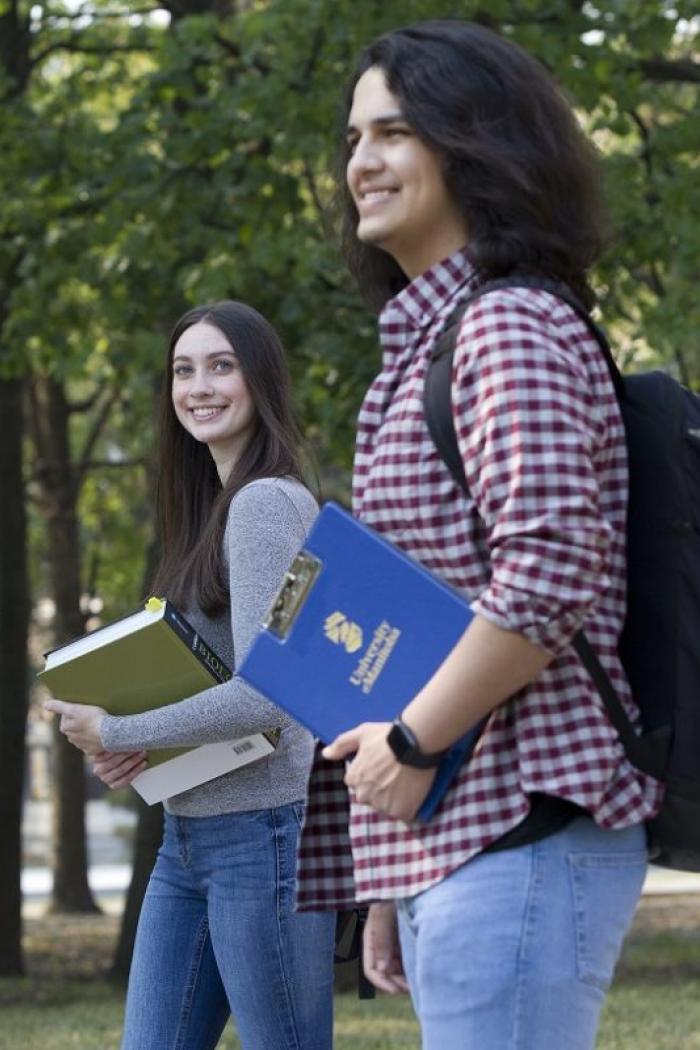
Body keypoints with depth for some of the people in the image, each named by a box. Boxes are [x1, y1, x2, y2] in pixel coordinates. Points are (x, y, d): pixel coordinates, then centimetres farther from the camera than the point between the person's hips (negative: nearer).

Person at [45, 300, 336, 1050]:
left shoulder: (267, 504, -12)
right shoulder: (215, 509, 16)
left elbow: (265, 695, -21)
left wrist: (115, 735, -13)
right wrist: (133, 750, 1)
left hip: (262, 834, -9)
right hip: (188, 838, 9)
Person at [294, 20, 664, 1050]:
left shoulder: (512, 328, -9)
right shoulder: (425, 345, 21)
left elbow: (546, 578, -22)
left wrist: (410, 740, -13)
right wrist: (392, 883, 21)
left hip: (519, 835, -10)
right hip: (446, 845, 10)